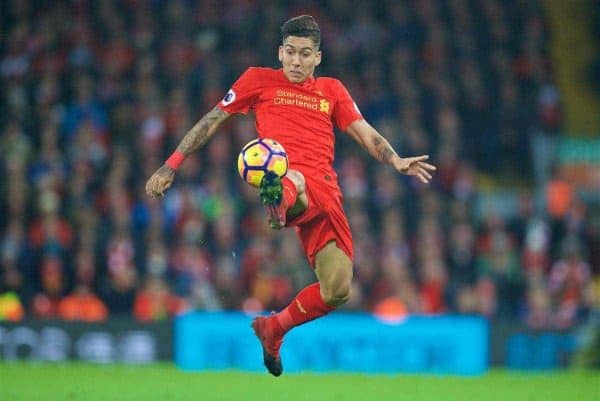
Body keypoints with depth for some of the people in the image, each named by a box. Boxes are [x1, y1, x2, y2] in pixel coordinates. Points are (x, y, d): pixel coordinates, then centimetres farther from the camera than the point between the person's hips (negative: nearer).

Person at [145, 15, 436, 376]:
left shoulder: (332, 90, 24)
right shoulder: (260, 80, 17)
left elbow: (366, 134, 16)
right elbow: (212, 121, 19)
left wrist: (397, 161, -5)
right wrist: (171, 166, 14)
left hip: (325, 191, 4)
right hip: (285, 175, -4)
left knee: (337, 291, -6)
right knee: (294, 181, -45)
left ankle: (273, 331, 20)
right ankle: (276, 199, -86)